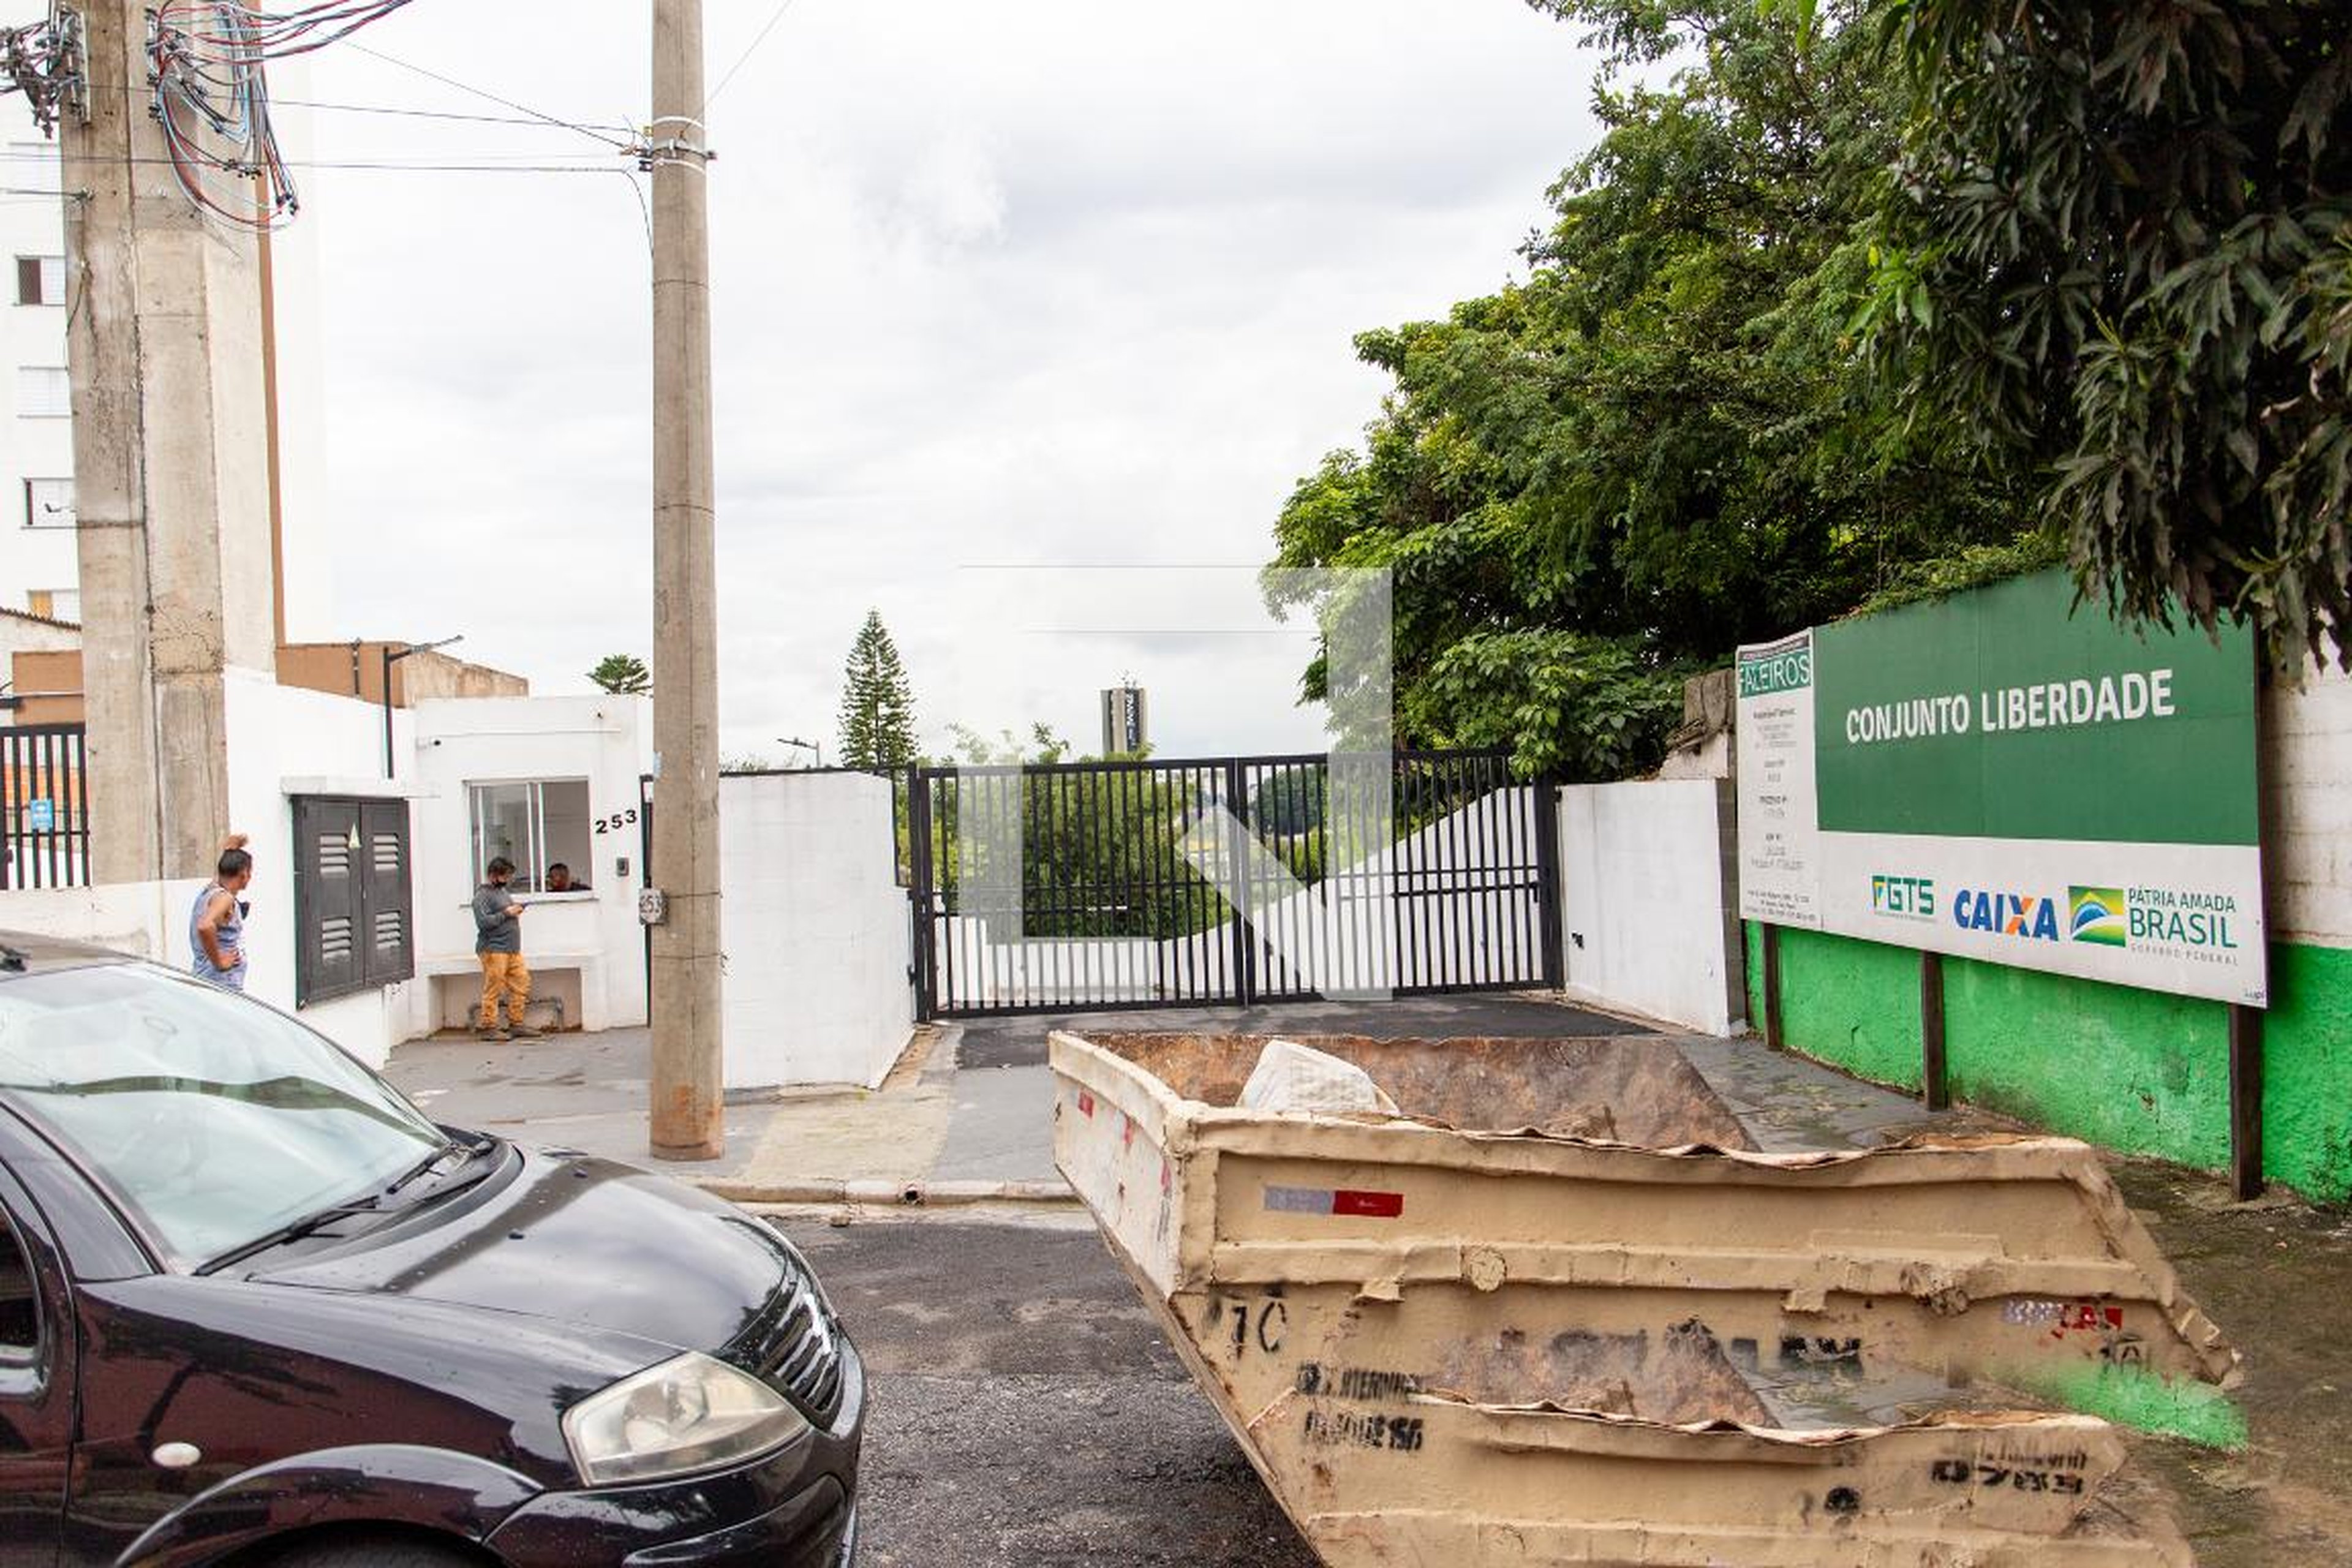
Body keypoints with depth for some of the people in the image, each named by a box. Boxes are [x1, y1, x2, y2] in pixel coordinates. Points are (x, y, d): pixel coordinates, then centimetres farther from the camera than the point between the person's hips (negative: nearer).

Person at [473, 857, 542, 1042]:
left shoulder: (504, 892, 20)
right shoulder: (482, 895, -7)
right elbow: (483, 922, -17)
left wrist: (516, 912, 12)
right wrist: (506, 914, -15)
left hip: (513, 949, 9)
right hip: (494, 949, -9)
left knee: (521, 982, 5)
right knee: (493, 990, -5)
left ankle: (516, 1024, 11)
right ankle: (489, 1028, 0)